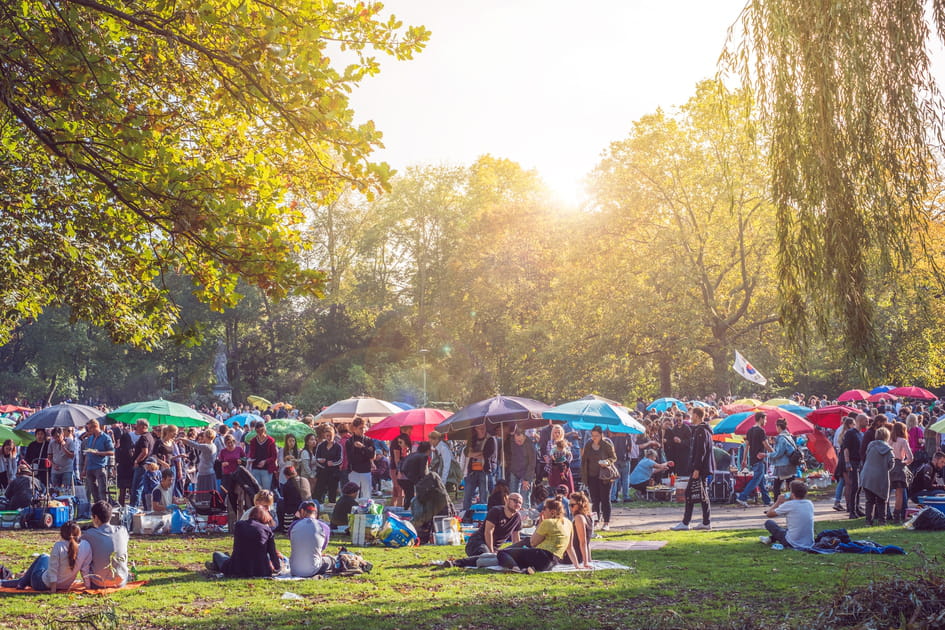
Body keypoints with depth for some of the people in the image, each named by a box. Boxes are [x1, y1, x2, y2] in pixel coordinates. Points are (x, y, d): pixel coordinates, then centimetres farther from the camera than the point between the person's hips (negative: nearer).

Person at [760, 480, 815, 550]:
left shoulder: (789, 505, -15)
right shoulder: (810, 504, 1)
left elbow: (769, 514, -2)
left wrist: (778, 502, 8)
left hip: (793, 544, -6)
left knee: (768, 523, 10)